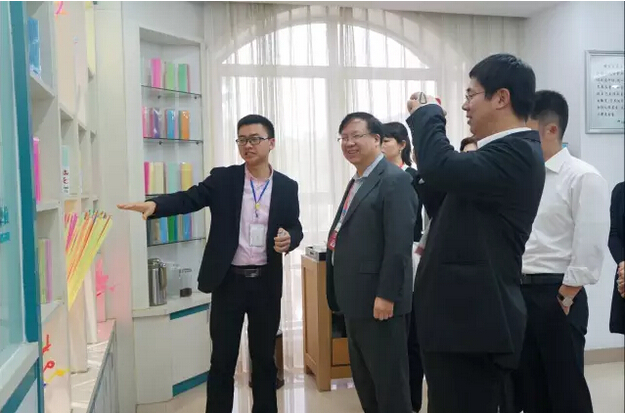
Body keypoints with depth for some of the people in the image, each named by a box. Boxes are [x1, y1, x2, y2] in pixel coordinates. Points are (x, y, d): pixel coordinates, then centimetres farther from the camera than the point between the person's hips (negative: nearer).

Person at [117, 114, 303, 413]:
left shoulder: (287, 187, 3)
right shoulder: (222, 179, 0)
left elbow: (296, 228, 8)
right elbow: (189, 198, -12)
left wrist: (289, 239, -16)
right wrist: (154, 205, -31)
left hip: (266, 283, 1)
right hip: (228, 281, -1)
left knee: (264, 357, 14)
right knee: (222, 359, 8)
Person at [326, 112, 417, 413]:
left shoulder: (394, 180, -13)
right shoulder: (357, 182, 16)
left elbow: (399, 244, -20)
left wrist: (386, 295, -22)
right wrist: (343, 296, 16)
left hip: (378, 300, -9)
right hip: (356, 300, 9)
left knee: (389, 382, 4)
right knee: (363, 380, 19)